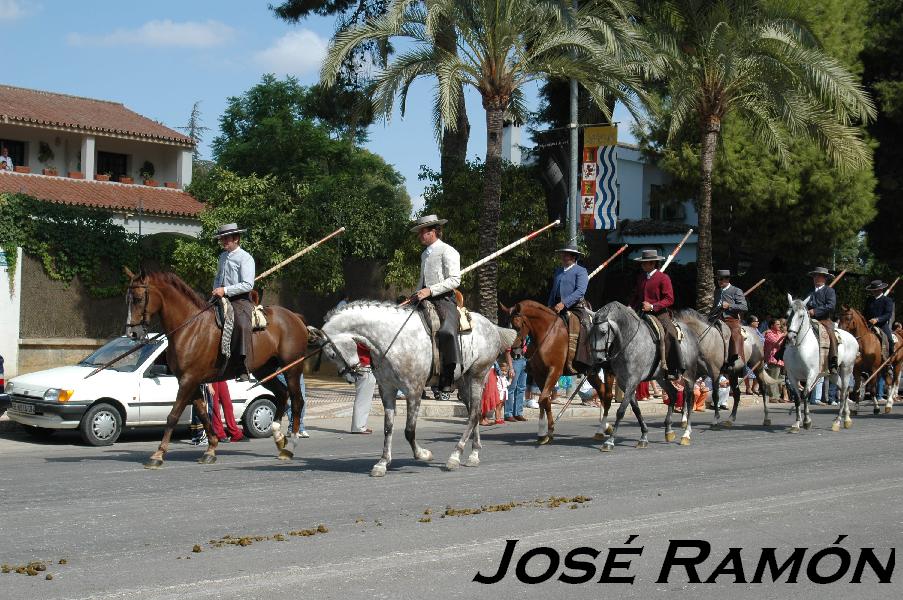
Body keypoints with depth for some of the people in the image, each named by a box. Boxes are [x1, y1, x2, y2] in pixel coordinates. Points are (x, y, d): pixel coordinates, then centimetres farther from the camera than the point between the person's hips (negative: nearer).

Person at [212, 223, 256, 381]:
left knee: (242, 325, -31)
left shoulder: (245, 258, -7)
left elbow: (248, 285, -16)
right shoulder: (223, 256, 17)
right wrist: (216, 290, 10)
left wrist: (225, 290, -19)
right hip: (223, 299, 9)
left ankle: (245, 370, -35)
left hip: (240, 300, -9)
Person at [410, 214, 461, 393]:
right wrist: (416, 296, 11)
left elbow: (454, 280, -12)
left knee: (446, 331, -31)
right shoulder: (425, 254, 22)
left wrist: (430, 290, -18)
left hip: (444, 300, -9)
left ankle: (446, 383, -27)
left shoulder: (447, 251, -3)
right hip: (426, 301, 9)